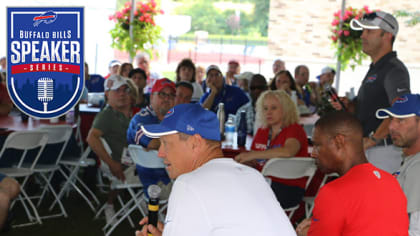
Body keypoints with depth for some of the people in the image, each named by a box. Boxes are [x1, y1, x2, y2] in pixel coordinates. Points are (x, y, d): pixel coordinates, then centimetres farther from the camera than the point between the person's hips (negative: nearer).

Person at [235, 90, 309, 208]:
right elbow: (253, 162, 25)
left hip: (288, 187, -6)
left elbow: (288, 151, -27)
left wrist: (252, 155, -27)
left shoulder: (295, 129, -4)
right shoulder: (262, 131, 18)